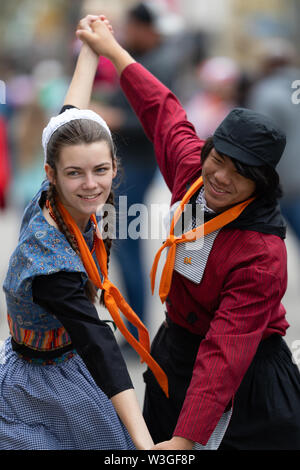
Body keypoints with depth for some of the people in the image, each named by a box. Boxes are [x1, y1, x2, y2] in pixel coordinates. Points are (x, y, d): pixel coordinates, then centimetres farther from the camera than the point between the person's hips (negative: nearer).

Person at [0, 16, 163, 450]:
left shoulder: (48, 203, -14)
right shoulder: (50, 260, -35)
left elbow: (71, 119, 1)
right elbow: (98, 346, -42)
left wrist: (92, 46, 14)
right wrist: (144, 443, -47)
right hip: (43, 379, -8)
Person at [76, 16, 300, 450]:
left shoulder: (262, 255, -31)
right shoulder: (191, 169, -11)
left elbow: (225, 354, -36)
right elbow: (164, 112, 9)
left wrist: (184, 440, -40)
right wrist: (111, 49, 19)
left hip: (245, 376, -7)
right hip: (177, 346, 7)